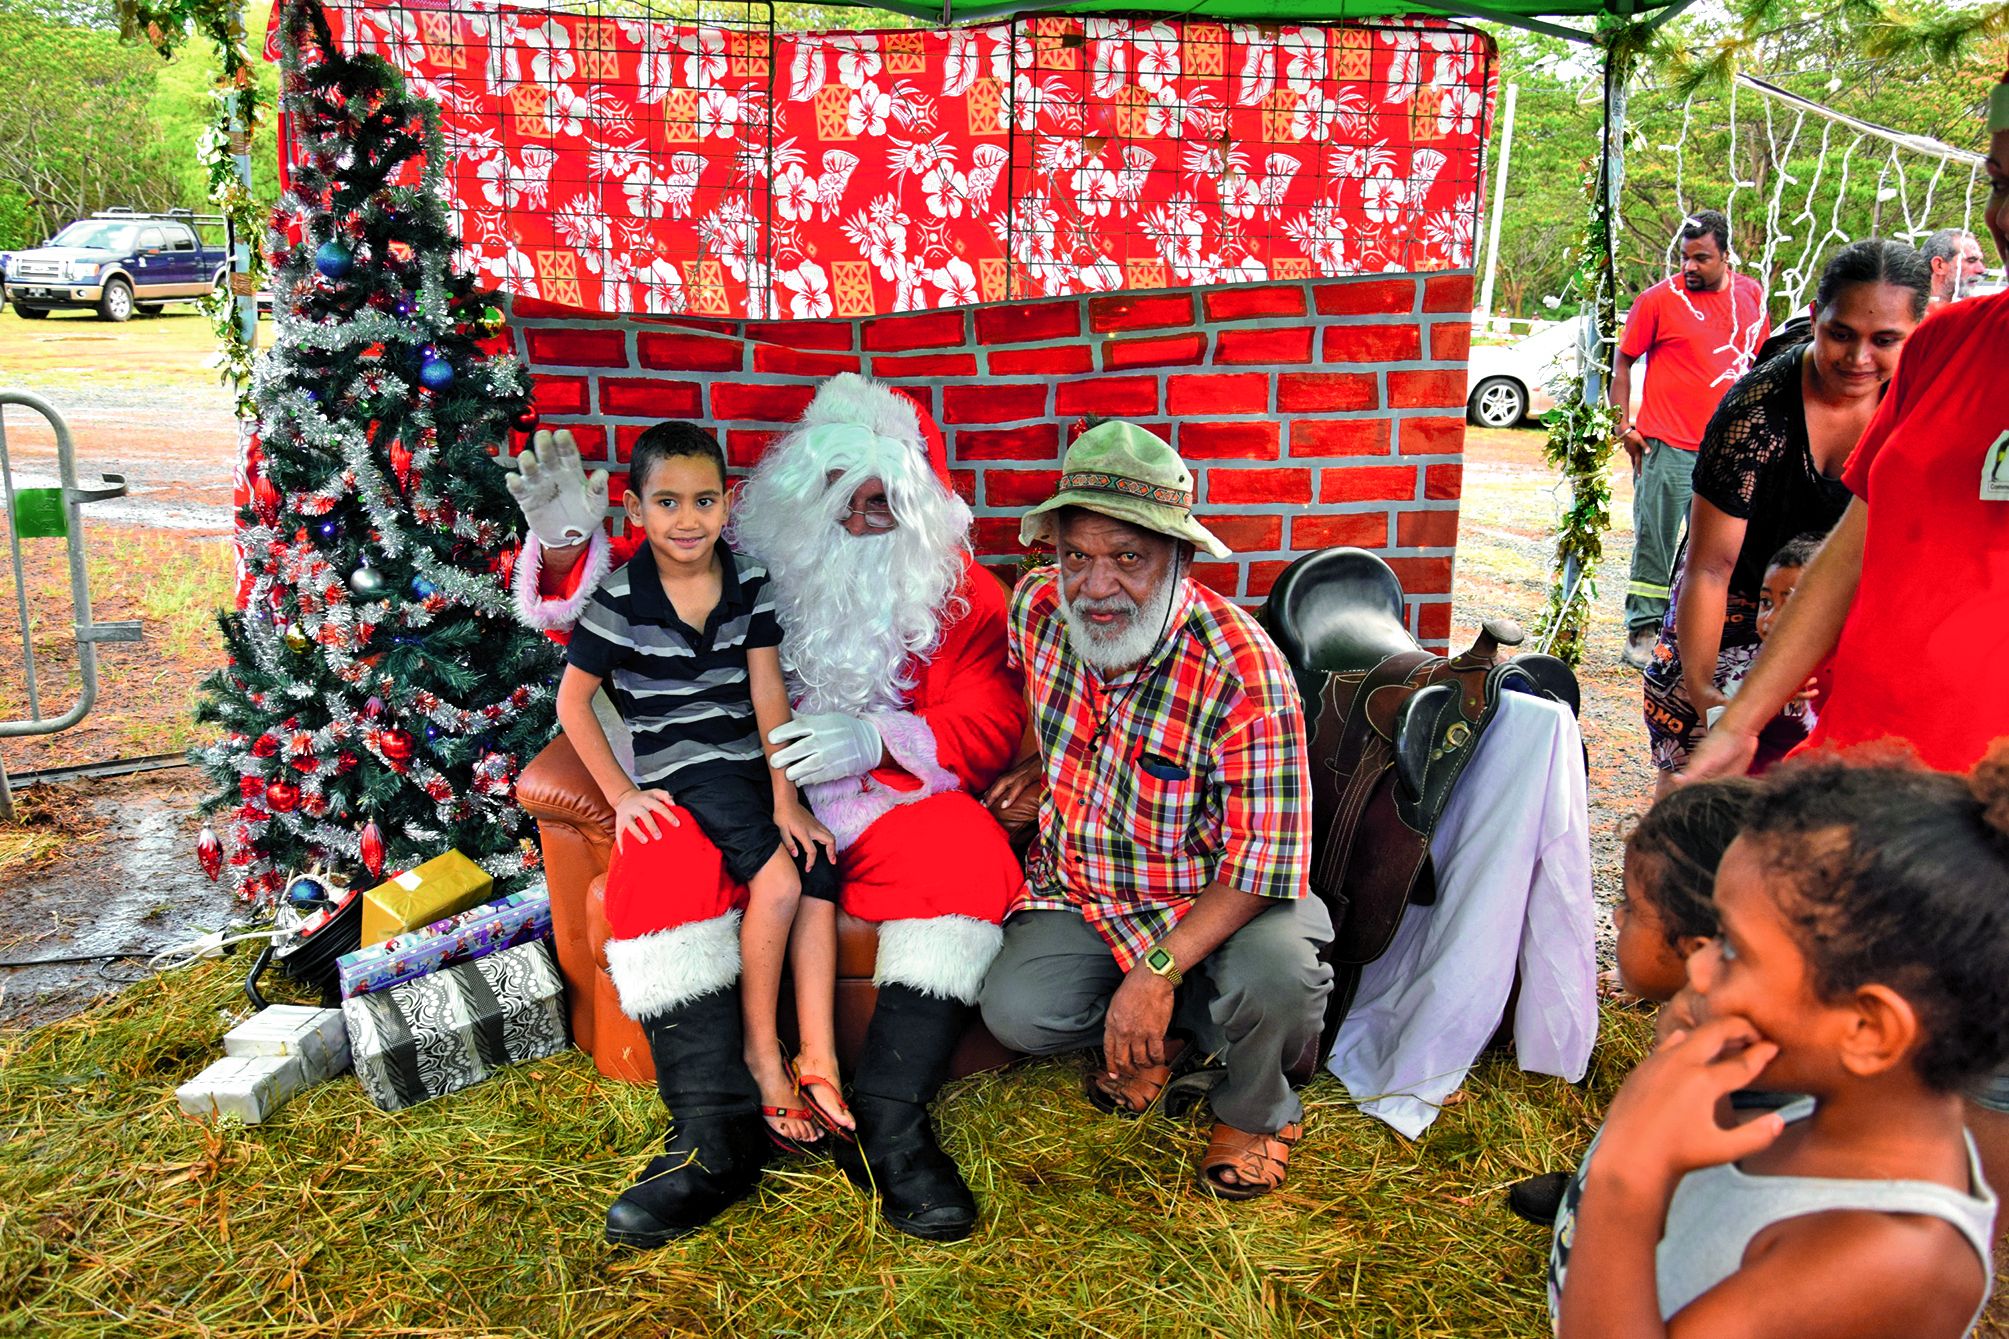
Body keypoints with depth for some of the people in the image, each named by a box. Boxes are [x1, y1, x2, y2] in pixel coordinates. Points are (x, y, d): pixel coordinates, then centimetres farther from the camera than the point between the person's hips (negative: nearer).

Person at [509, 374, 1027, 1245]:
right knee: (658, 879, -29)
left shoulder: (954, 590, 4)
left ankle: (890, 1127, -24)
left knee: (968, 866, -31)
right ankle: (718, 1139, -22)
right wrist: (567, 542, -13)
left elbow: (988, 723, -3)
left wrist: (877, 736, -21)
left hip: (888, 799, 0)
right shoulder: (737, 558, 5)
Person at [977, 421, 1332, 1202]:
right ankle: (1170, 1031, 14)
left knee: (1275, 977, -33)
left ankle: (1256, 1111, 5)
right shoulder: (1036, 606, -11)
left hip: (1216, 898, -4)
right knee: (1018, 1012, -20)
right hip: (1080, 885, 4)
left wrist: (1160, 968, -31)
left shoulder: (1244, 675, -28)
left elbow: (1262, 867, -26)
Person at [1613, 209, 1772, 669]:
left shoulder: (1751, 295, 9)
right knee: (1655, 541, -2)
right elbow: (1623, 362, 1)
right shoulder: (1659, 299, -4)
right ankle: (1642, 632, 8)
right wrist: (1625, 427, -5)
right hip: (1668, 445, -4)